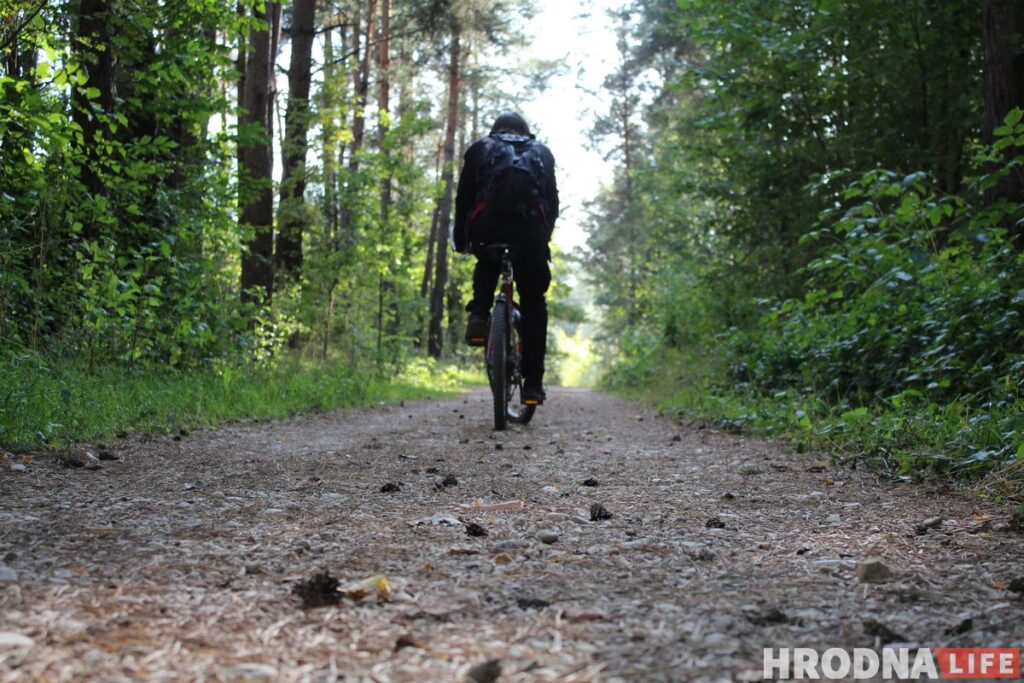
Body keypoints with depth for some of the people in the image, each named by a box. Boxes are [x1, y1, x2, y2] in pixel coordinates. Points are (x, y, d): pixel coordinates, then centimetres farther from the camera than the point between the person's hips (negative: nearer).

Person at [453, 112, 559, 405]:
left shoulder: (479, 148, 22)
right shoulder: (541, 152, 26)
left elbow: (463, 197, 17)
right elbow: (553, 201, 21)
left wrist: (460, 240, 26)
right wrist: (544, 237, 32)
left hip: (486, 229, 0)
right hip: (531, 231, 0)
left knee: (486, 266, 35)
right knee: (534, 302, 13)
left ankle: (478, 317, 7)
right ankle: (533, 383, 5)